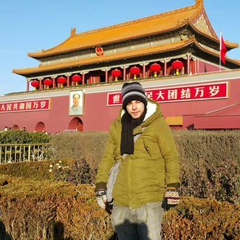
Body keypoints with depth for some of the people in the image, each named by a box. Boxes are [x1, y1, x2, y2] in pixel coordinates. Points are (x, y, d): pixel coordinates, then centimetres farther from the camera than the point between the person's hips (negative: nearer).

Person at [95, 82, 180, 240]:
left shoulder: (158, 125, -5)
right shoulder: (118, 127, 7)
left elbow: (172, 157, -4)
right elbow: (108, 158, 12)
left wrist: (173, 189, -11)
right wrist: (101, 187, 7)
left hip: (149, 200, -4)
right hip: (122, 201, 5)